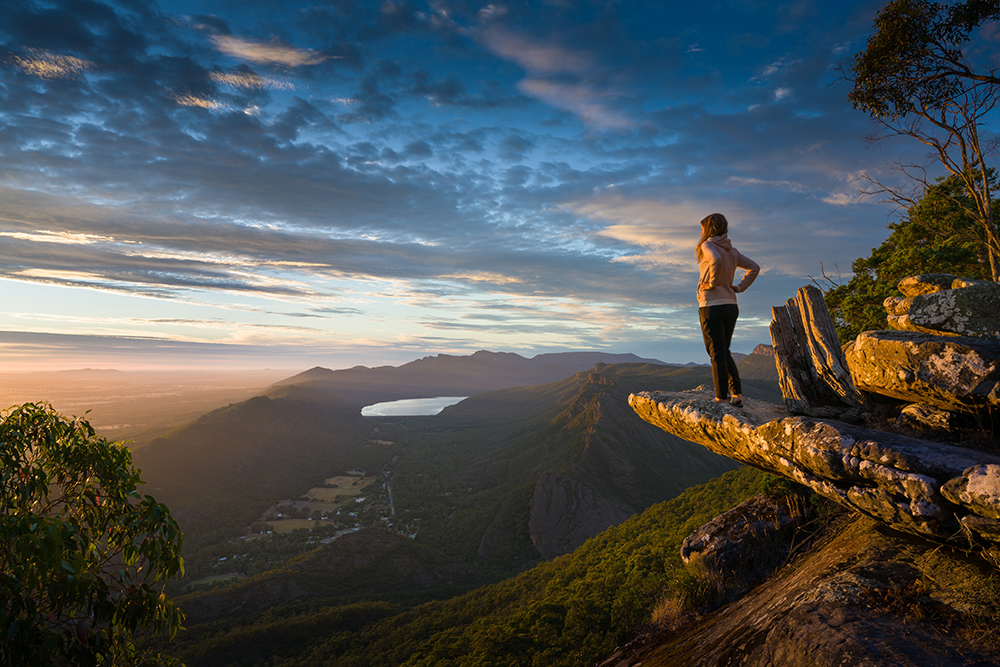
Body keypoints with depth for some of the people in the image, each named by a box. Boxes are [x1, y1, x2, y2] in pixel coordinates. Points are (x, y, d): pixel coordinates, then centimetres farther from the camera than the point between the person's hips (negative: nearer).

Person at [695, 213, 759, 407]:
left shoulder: (708, 245, -9)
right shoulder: (732, 250, 14)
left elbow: (716, 261, -30)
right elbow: (754, 267, 16)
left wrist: (712, 282, -16)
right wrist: (739, 287, 11)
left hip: (711, 306, -7)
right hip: (731, 305, 7)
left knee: (717, 354, -1)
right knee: (724, 353, 16)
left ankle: (721, 398, 3)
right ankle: (737, 394, 10)